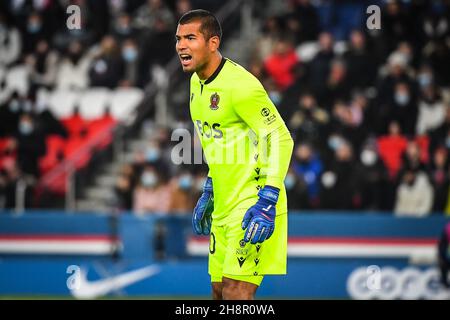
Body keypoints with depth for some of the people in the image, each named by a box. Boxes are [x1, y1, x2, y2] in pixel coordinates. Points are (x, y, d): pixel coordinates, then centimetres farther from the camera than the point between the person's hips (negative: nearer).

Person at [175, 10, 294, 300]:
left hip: (252, 206, -9)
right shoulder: (198, 82, 10)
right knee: (220, 291, 10)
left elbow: (281, 139, -19)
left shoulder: (239, 84, -18)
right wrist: (208, 194, 24)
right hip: (224, 207, 9)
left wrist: (267, 203, -24)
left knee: (235, 293, -16)